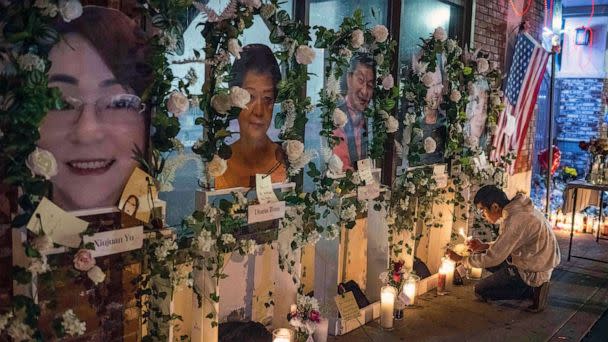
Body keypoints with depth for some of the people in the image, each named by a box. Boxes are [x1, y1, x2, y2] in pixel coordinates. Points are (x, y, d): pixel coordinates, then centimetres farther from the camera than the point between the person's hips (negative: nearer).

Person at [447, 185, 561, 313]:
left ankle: (532, 291, -2)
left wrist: (461, 259, -10)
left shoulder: (516, 221, -28)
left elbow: (492, 259, -23)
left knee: (480, 291, -2)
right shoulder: (516, 209, 1)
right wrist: (484, 246, 5)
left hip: (532, 272, -9)